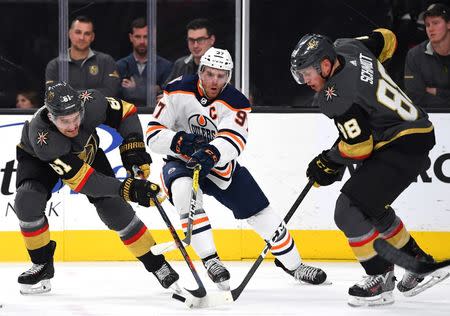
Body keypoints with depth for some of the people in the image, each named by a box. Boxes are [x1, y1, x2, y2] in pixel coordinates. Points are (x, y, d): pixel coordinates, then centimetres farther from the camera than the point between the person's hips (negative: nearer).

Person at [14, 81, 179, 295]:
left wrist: (133, 149, -28)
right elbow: (81, 179, -45)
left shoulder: (91, 103, -37)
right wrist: (126, 189, -52)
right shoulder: (42, 138, -44)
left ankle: (156, 264, 3)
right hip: (37, 159, -2)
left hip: (86, 151, 3)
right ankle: (42, 265, -5)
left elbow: (125, 112, -16)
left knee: (114, 207, -10)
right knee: (27, 202, -27)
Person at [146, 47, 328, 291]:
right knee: (185, 189, -36)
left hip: (221, 166, 2)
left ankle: (292, 264, 27)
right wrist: (179, 141, -36)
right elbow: (153, 135, -17)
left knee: (262, 213, 3)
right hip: (182, 163, -2)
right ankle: (210, 260, -30)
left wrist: (211, 154, -54)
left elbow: (233, 140, -34)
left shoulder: (235, 103, -16)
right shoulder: (178, 92, -16)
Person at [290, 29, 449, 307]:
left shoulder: (339, 96, -25)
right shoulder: (346, 48, 0)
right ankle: (418, 262, 35)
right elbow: (386, 39, 18)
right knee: (372, 206, 24)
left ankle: (381, 278, -5)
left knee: (350, 210, -14)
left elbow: (358, 147, -21)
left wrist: (328, 163, -4)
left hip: (404, 146, -11)